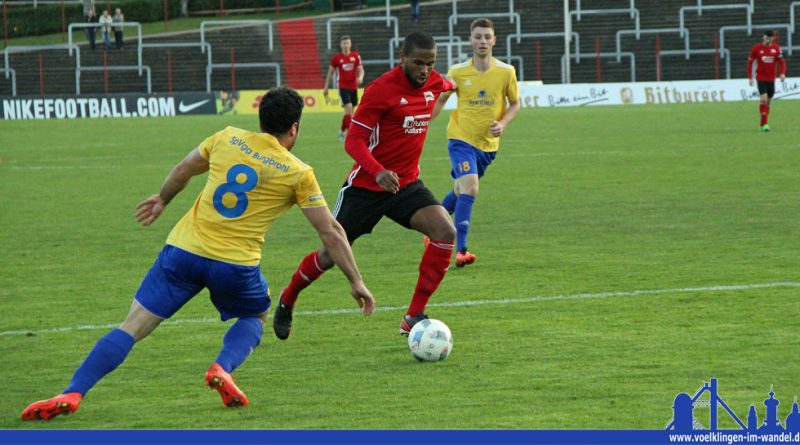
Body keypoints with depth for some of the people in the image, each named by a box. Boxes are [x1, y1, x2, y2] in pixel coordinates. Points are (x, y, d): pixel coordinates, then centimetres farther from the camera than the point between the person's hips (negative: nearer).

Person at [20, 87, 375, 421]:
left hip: (184, 249, 2)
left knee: (131, 328, 3)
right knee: (255, 318, 28)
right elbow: (330, 233, 5)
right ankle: (223, 368, -1)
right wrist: (356, 281, 14)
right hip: (236, 265, -2)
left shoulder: (227, 139, 9)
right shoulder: (299, 174, 2)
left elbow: (182, 171, 24)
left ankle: (73, 393, -11)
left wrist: (162, 199, 44)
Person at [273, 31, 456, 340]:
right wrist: (377, 171, -37)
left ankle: (413, 318, -13)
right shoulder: (381, 90, -20)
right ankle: (287, 301, 34)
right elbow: (354, 140, -23)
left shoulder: (433, 83, -2)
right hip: (366, 185, -5)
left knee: (445, 231, -19)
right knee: (331, 255, 4)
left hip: (407, 184, 5)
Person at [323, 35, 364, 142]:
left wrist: (360, 77, -20)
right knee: (349, 108, -18)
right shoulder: (336, 57, -2)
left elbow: (360, 70, 4)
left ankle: (342, 132, 27)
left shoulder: (356, 56, 3)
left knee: (349, 112, 9)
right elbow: (330, 73, 6)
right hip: (343, 87, -3)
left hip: (354, 87, 3)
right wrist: (326, 87, 8)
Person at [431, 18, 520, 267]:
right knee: (469, 188, -21)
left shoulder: (506, 72, -5)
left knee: (461, 191, 17)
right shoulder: (458, 73, -7)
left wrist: (503, 124, -12)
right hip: (461, 139, -3)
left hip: (488, 144, 3)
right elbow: (440, 100, 8)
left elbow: (515, 104, 7)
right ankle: (461, 251, -20)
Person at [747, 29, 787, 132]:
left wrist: (782, 73, -18)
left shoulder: (776, 48, 0)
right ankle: (764, 123, -14)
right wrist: (750, 77, -2)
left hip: (771, 78, 3)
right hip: (761, 78, -3)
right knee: (764, 99, -16)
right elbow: (750, 62, 2)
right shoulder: (756, 48, -6)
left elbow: (781, 62, 0)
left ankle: (764, 124, 19)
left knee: (768, 101, 9)